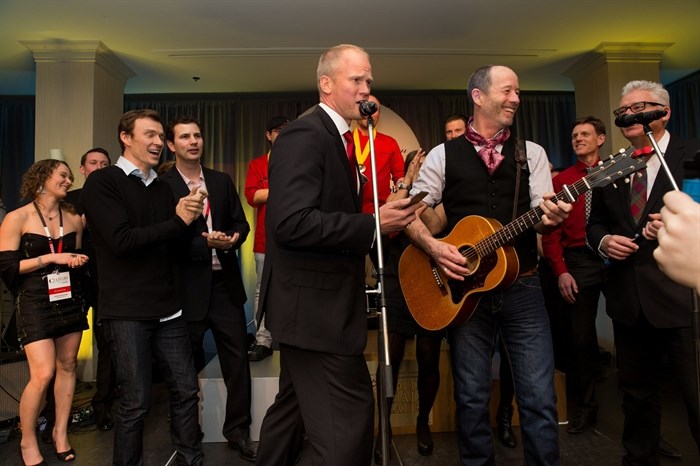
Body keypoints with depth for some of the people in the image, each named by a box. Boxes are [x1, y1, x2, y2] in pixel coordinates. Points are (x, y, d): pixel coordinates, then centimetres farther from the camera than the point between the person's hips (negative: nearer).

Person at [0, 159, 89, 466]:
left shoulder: (74, 219, 6)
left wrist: (80, 260, -4)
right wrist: (52, 258, -15)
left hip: (70, 300, 5)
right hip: (35, 303, -4)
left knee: (67, 366, 9)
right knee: (42, 374, -9)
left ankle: (60, 432, 26)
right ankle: (27, 441, 15)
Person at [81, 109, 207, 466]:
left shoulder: (163, 189, 13)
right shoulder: (102, 182, -5)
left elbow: (174, 251, 12)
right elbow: (121, 241, -18)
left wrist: (188, 221, -6)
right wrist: (176, 222, -13)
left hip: (167, 309, 6)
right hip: (126, 312, -5)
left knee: (186, 390, 10)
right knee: (135, 402, 4)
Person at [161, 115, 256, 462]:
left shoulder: (222, 181, 10)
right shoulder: (162, 186, -4)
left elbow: (241, 223, 10)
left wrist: (232, 239, -11)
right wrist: (205, 243, -20)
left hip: (225, 284, 4)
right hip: (187, 288, -3)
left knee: (237, 360, 8)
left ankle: (238, 430, 25)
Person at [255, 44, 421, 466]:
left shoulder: (337, 137, 17)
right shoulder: (304, 135, -15)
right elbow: (292, 222, -27)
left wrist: (388, 214, 9)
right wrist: (373, 225, -22)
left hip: (316, 302, 11)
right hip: (315, 304, -11)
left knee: (294, 407, 24)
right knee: (348, 424, -5)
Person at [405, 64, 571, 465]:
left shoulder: (531, 153, 10)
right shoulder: (443, 155, 4)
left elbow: (542, 214, 2)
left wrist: (551, 217, -22)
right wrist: (433, 246, -16)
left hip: (522, 287, 1)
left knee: (540, 399, 2)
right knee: (472, 398, 9)